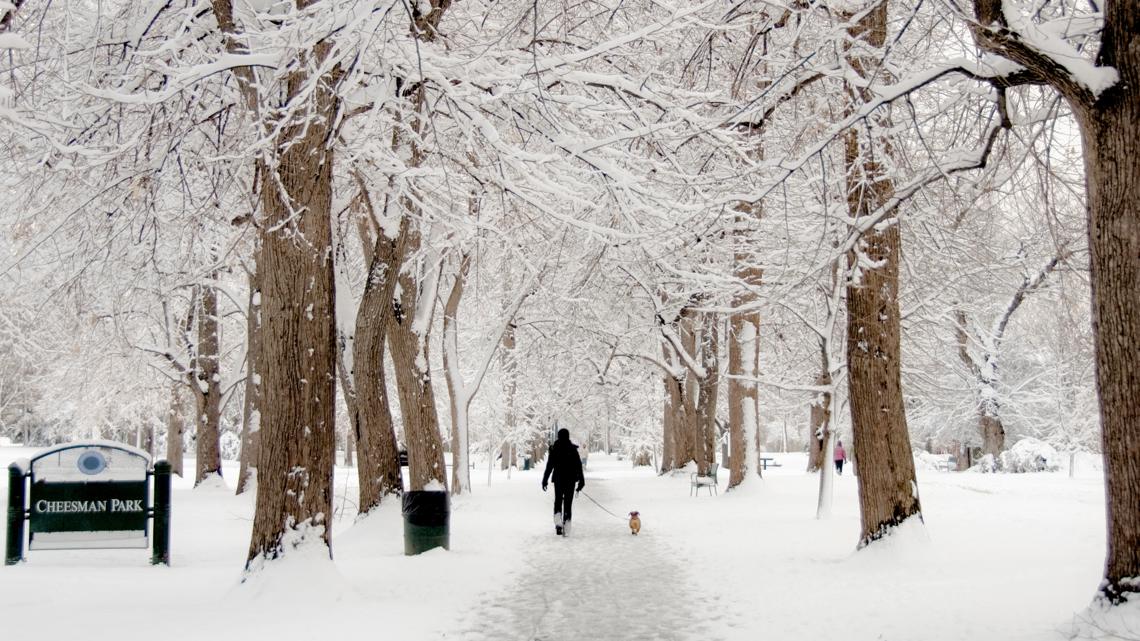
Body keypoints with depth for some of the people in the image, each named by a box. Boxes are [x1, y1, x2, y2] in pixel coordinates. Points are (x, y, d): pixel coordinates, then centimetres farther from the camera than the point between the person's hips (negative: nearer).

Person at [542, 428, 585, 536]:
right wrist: (581, 481, 2)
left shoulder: (554, 449, -3)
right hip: (570, 479, 0)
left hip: (558, 479, 0)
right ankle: (566, 529, 1)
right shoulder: (573, 449, -4)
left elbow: (549, 466, -2)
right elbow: (578, 465, -3)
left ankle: (558, 522, -11)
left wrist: (545, 480, 4)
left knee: (558, 501, 13)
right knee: (568, 503, 5)